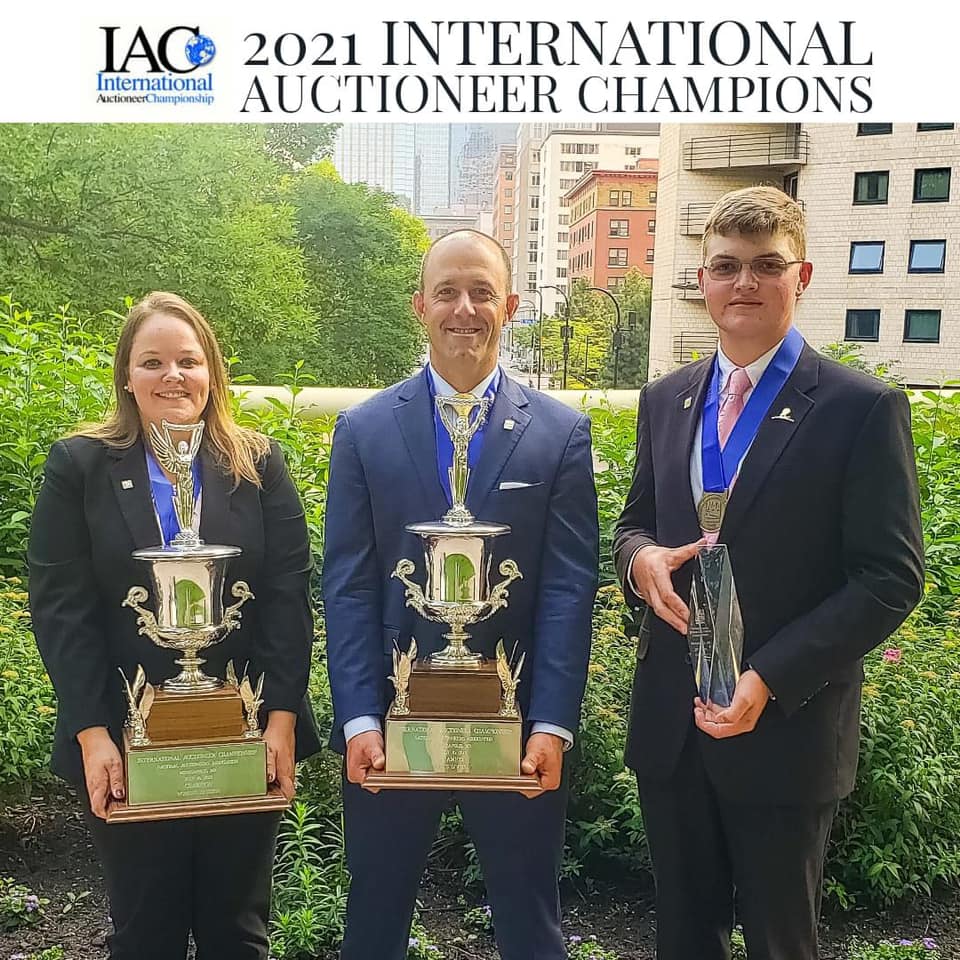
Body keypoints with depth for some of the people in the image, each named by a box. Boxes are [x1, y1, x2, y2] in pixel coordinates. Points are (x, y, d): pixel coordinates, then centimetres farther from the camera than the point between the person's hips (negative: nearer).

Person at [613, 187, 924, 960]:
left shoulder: (863, 408, -10)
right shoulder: (665, 400, 6)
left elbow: (891, 579, -11)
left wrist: (771, 680, -20)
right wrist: (641, 559, -10)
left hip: (785, 733, -4)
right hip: (670, 727, 4)